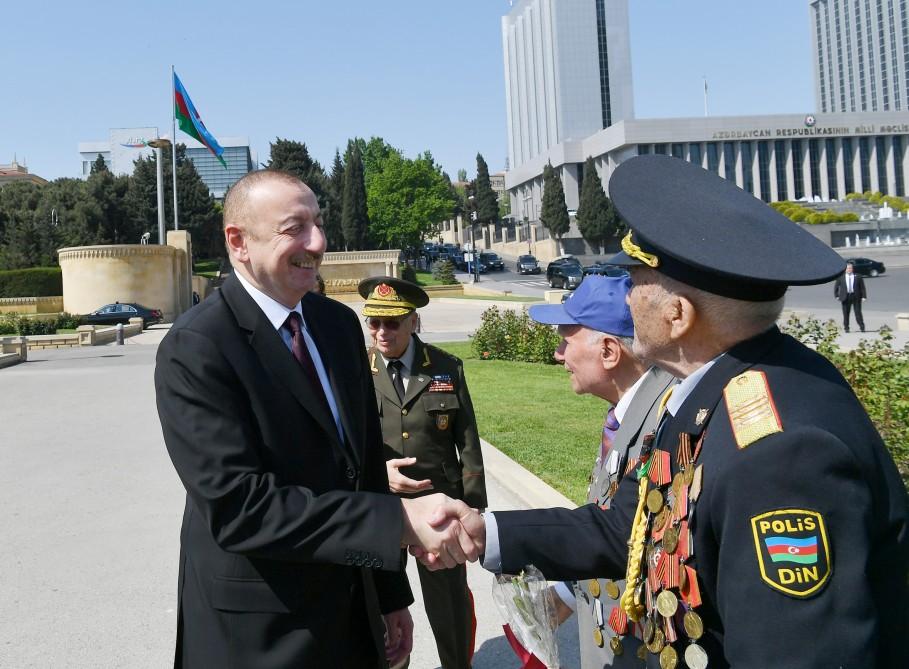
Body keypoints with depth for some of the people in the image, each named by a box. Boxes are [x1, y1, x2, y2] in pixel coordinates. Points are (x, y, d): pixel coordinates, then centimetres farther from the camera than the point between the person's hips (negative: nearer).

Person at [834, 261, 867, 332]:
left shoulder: (857, 277, 3)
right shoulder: (841, 277, 5)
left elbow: (862, 287, 4)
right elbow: (836, 286, 12)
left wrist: (864, 296, -3)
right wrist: (837, 295, 5)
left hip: (856, 296, -1)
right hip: (846, 297, 1)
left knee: (858, 312, 0)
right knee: (846, 313, 2)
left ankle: (862, 327, 8)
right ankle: (846, 327, 11)